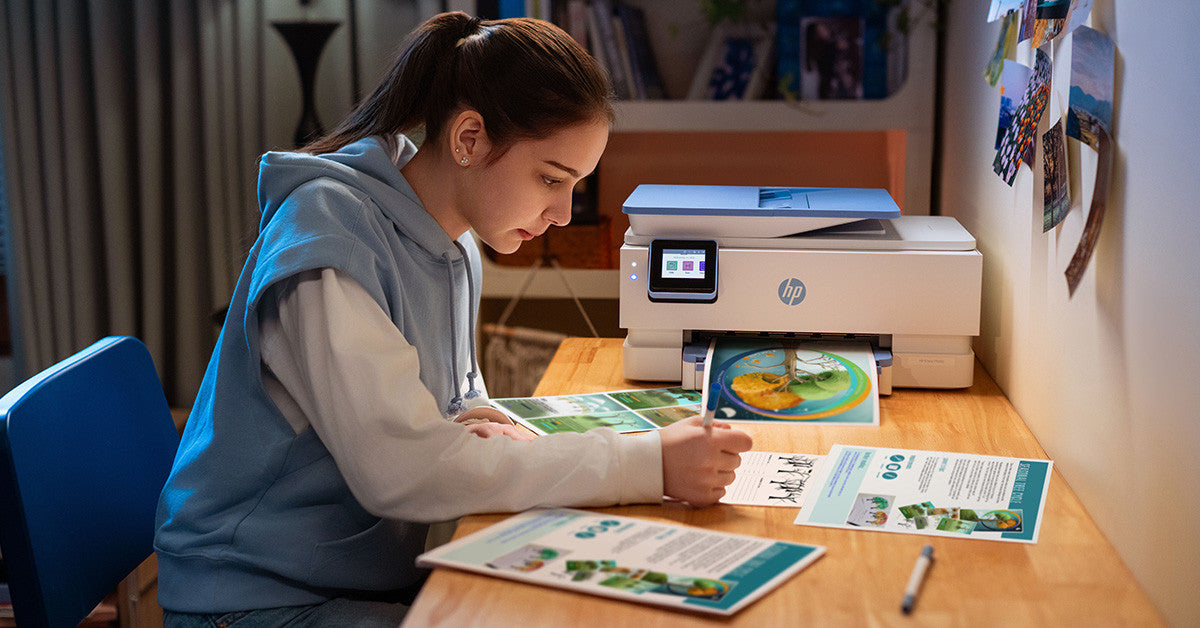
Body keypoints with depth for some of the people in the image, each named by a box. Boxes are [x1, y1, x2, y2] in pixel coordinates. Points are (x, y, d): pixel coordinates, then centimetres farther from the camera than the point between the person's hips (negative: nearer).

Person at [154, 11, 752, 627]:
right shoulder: (326, 234, -22)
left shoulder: (456, 248, 5)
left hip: (382, 571, 8)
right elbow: (399, 468, -30)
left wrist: (481, 426, -10)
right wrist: (650, 464, -30)